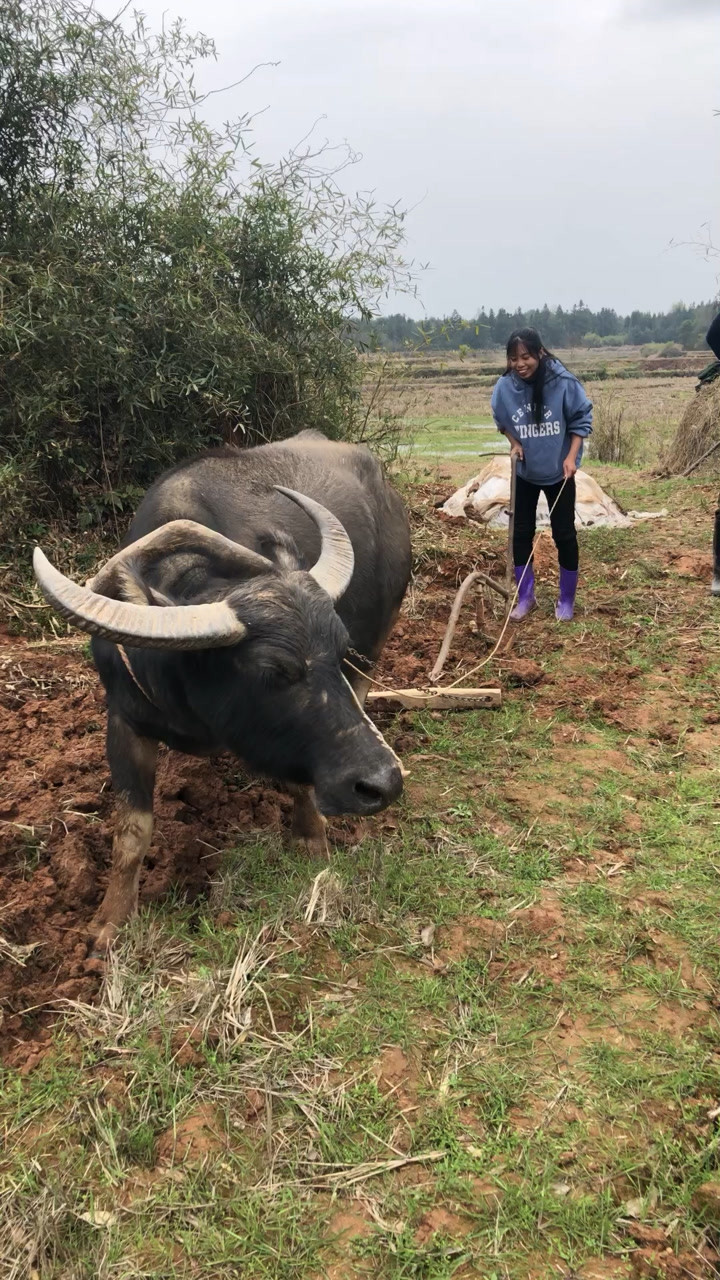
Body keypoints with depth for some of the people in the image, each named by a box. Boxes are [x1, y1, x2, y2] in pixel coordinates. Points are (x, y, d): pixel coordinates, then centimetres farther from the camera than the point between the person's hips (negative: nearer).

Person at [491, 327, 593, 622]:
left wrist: (571, 456, -16)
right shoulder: (504, 387, -14)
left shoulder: (563, 382, -20)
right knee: (521, 533, 7)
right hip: (524, 472, 3)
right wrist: (514, 443, -8)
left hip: (559, 472, -2)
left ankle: (566, 600, 19)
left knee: (564, 534, 4)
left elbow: (581, 419, -8)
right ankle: (525, 596, 21)